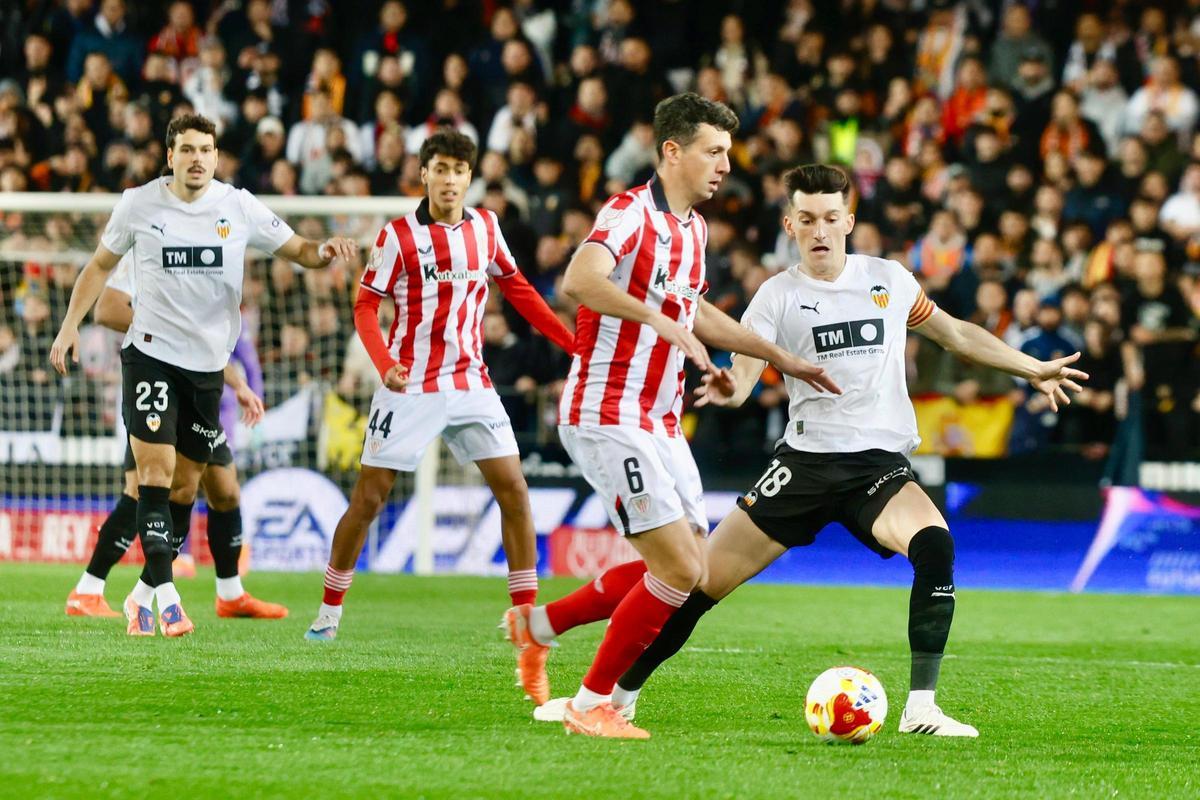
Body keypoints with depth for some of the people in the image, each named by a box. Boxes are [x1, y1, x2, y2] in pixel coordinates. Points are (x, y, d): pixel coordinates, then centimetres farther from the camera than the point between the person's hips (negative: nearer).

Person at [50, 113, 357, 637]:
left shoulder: (238, 206, -1)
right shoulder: (138, 205, -2)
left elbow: (295, 248, 5)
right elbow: (101, 265, 11)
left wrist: (324, 252, -18)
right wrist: (70, 327, 6)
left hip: (208, 363, 3)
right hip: (151, 354, -3)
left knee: (185, 486, 7)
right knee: (156, 472, -15)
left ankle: (144, 595, 20)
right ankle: (166, 598, -18)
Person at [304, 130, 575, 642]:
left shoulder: (486, 228, 5)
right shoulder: (398, 235, -7)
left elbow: (517, 290, 18)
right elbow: (365, 307, -6)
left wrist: (575, 344, 15)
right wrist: (385, 364, -23)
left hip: (471, 384, 3)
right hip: (410, 386, -3)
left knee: (514, 490, -5)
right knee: (368, 497, -3)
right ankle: (328, 613, 11)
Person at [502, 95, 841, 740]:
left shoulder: (693, 228, 15)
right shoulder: (631, 211, -14)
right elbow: (580, 280, -33)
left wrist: (780, 358, 32)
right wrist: (669, 326, -39)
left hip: (660, 424, 9)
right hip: (608, 417, -9)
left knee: (688, 569, 8)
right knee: (680, 570, -13)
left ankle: (536, 625, 21)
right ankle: (590, 705, -1)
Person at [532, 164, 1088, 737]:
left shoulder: (890, 281, 7)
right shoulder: (778, 296, 1)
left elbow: (956, 334, 23)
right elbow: (740, 377, -10)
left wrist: (1032, 369, 23)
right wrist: (726, 389, -34)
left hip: (881, 462, 0)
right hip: (806, 459, 0)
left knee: (935, 545, -31)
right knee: (705, 579, -5)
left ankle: (921, 708, -24)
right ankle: (619, 695, 15)